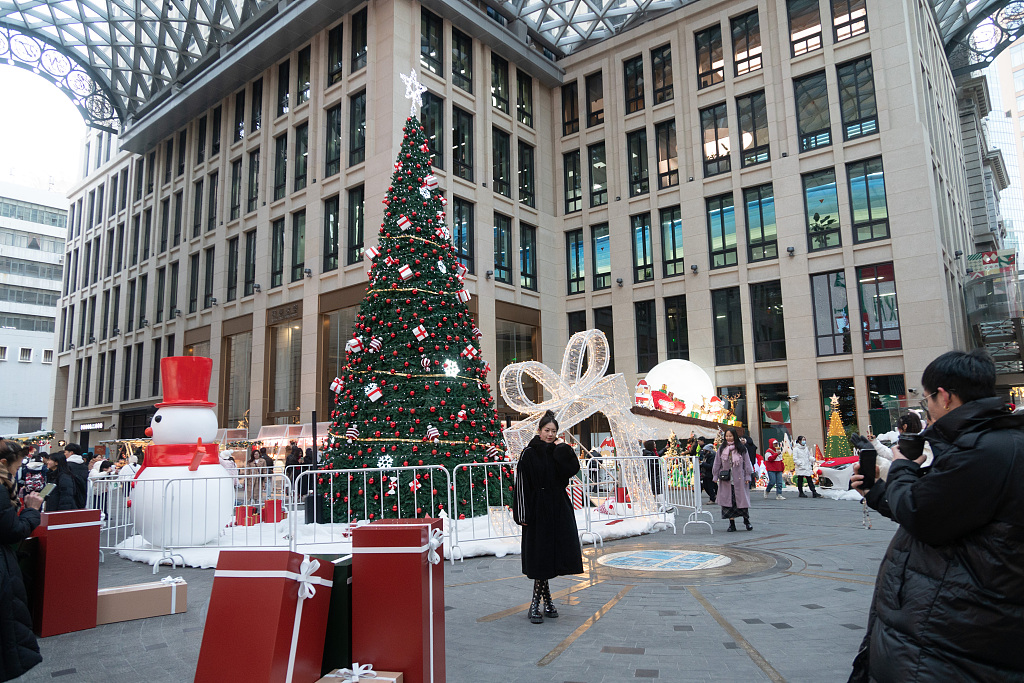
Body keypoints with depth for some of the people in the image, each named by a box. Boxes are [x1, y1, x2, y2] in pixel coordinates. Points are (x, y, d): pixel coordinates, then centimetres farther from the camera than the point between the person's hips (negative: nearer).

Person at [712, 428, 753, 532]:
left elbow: (746, 462, 5)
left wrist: (748, 476, 0)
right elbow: (717, 463, 10)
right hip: (726, 479, 2)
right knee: (728, 500, 1)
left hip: (739, 479, -2)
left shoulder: (741, 448, 2)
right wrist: (715, 476, 7)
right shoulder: (721, 448, 7)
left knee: (742, 499, 1)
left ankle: (746, 520, 21)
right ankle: (732, 523, 8)